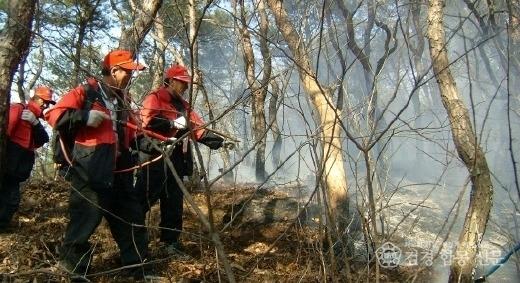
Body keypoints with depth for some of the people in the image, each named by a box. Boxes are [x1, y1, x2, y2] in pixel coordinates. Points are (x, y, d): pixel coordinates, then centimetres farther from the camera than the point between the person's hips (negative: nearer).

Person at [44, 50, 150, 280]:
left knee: (131, 216, 10)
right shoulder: (85, 92, -4)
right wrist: (84, 116, -23)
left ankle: (138, 268, 20)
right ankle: (72, 266, 15)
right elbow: (54, 115, -12)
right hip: (90, 171, -8)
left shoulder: (121, 100, 18)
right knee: (87, 216, -5)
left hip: (118, 171, 8)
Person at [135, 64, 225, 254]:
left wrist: (211, 138, -8)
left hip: (175, 160, 8)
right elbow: (148, 121, -20)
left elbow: (196, 125, 9)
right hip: (154, 158, -8)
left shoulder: (183, 105, 21)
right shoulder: (155, 98, -3)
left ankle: (171, 241, 20)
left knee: (174, 202, 11)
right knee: (144, 198, -4)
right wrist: (173, 124, -19)